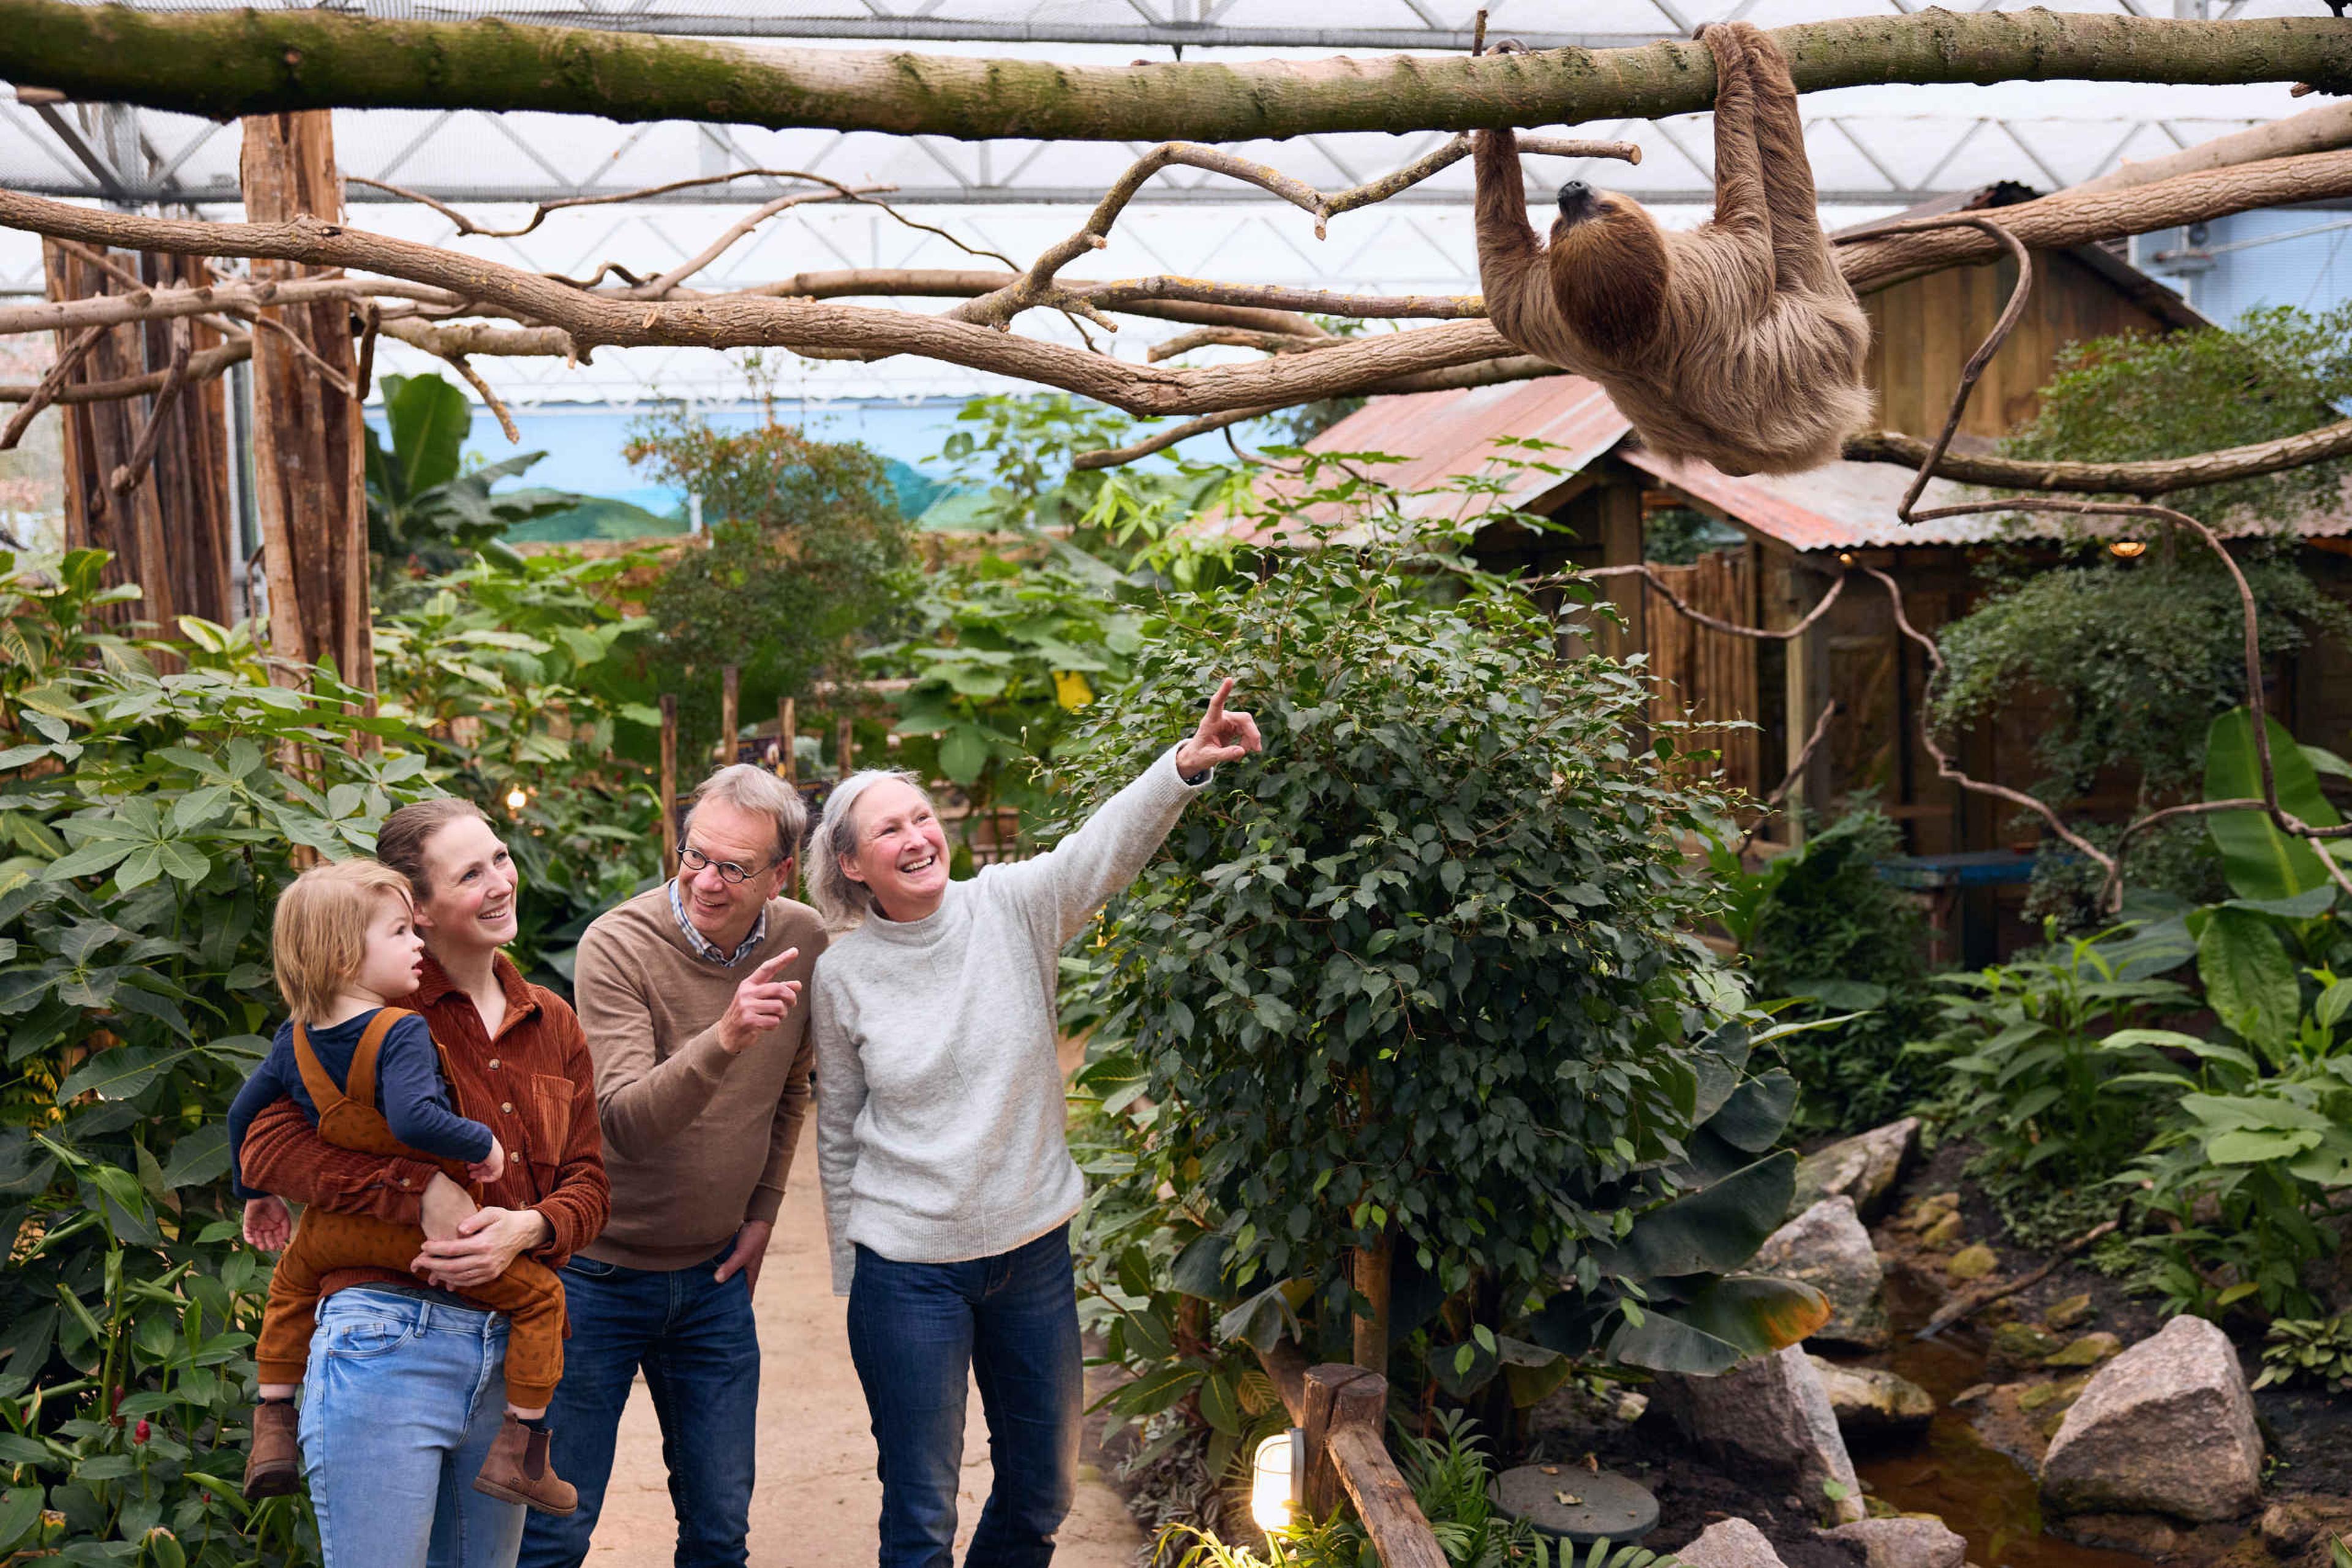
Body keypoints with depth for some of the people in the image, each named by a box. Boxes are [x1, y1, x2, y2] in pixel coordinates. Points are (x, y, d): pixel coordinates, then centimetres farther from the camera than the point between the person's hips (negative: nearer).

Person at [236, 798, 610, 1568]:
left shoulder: (552, 1024, 11)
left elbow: (587, 1182, 10)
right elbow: (266, 1149, -13)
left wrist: (528, 1227, -12)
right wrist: (426, 1194, -20)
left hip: (511, 1357, 6)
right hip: (390, 1345, -6)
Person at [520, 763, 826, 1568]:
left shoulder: (804, 943, -4)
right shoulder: (618, 944, -18)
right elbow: (628, 1122, -28)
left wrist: (762, 1211, 11)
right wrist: (722, 1040, -43)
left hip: (714, 1277, 4)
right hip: (599, 1271, -4)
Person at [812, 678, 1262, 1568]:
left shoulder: (1013, 909, -7)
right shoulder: (842, 975, -6)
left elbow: (1108, 846, -26)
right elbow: (838, 1133, 3)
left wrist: (1189, 764, -44)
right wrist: (850, 1277, 6)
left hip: (1034, 1249, 2)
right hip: (908, 1267, -2)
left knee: (1043, 1493, 18)